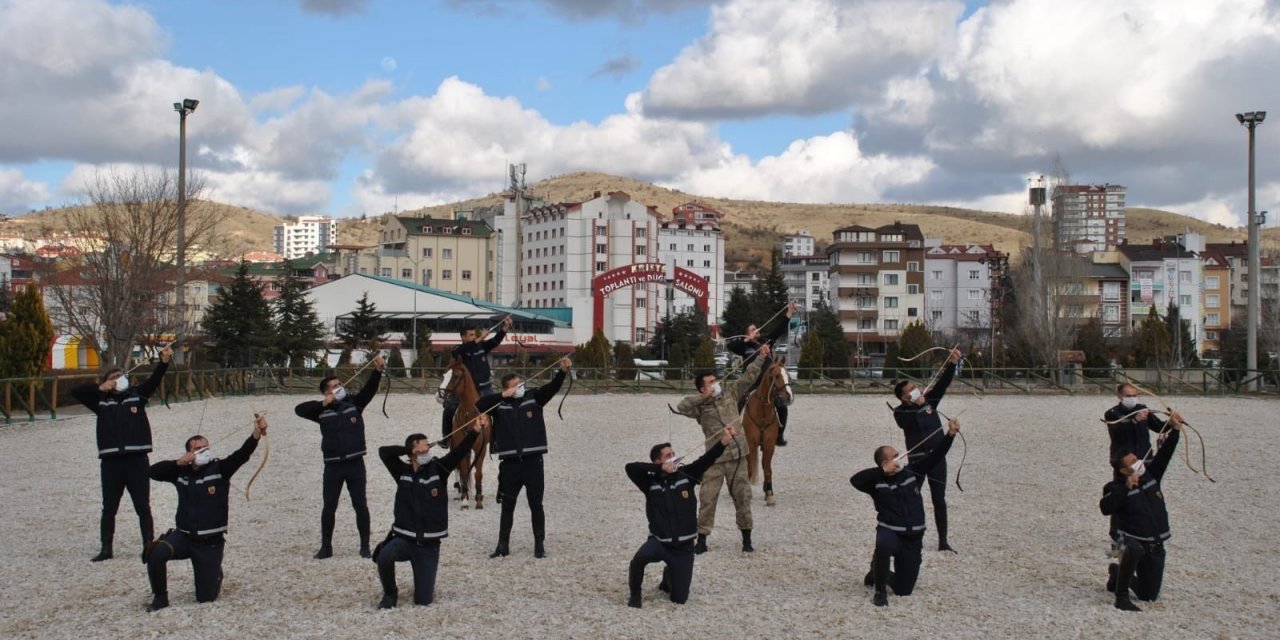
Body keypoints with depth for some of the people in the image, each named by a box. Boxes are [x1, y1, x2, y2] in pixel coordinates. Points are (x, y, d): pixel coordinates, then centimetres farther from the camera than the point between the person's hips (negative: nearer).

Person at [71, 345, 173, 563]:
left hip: (137, 459, -1)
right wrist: (100, 388, -5)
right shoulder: (101, 402, 9)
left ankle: (149, 546, 10)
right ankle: (106, 549, 18)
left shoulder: (137, 395, 9)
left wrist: (164, 362, -20)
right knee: (109, 508, 9)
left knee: (143, 507, 5)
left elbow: (154, 380, -4)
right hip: (110, 461, 1)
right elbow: (75, 391, 4)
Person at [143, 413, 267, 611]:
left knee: (206, 597, 2)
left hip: (210, 542, -2)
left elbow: (242, 454, -23)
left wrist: (256, 434, -42)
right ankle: (160, 597, -7)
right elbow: (153, 471, 1)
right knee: (156, 553, -31)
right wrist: (178, 462, -14)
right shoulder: (181, 472, 3)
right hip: (183, 536, 2)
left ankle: (216, 574, 39)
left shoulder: (219, 469, -7)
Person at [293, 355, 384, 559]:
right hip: (332, 466, 0)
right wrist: (322, 404, -13)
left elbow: (370, 389, -8)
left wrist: (378, 370, -23)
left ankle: (365, 545, 13)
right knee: (329, 507, 7)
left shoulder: (354, 403, 3)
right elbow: (299, 410, -7)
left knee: (360, 505, 3)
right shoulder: (323, 411, 1)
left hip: (355, 463, 0)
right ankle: (326, 546, 19)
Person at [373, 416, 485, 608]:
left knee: (423, 600, -1)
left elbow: (459, 452, -15)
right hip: (403, 538, 0)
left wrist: (474, 431, -28)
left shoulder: (438, 469, -3)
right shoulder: (402, 472, -1)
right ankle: (390, 593, -2)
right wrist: (409, 448, -16)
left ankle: (424, 585, 39)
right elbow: (383, 452, -10)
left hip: (429, 545, 0)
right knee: (385, 556, -34)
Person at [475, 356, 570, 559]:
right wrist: (502, 396, -20)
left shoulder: (534, 397, 1)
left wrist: (563, 372, -30)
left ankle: (540, 545, 15)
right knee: (507, 506, 10)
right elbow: (479, 405, -14)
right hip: (510, 464, 0)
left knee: (536, 505, 5)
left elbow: (552, 388, -12)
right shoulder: (500, 404, -1)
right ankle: (503, 545, 19)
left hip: (533, 462, 0)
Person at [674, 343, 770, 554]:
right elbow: (681, 407, -19)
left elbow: (747, 378, 4)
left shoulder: (731, 395, 6)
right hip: (714, 460, -1)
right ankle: (702, 539, 13)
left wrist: (761, 357, -3)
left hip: (737, 457, 2)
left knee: (742, 497, 8)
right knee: (707, 499, 2)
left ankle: (747, 538, 21)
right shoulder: (700, 408, -2)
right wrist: (702, 397, -18)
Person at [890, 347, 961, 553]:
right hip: (917, 458, -3)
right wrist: (918, 404, -34)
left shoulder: (929, 399, 2)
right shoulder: (900, 412, -9)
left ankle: (943, 542, 11)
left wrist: (952, 363, -19)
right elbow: (908, 421, -30)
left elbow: (943, 383, -6)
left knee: (939, 500, 5)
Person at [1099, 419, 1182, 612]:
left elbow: (1163, 456, 7)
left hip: (1155, 545, 6)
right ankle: (1122, 596, -30)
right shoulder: (1117, 488, -12)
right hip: (1131, 539, -6)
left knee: (1148, 595, 9)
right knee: (1134, 551, -45)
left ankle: (1118, 573, 38)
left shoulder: (1150, 475, 5)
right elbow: (1105, 508, -29)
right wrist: (1126, 488, -31)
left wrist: (1175, 431, -2)